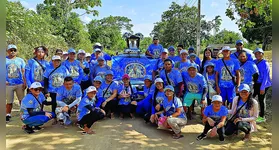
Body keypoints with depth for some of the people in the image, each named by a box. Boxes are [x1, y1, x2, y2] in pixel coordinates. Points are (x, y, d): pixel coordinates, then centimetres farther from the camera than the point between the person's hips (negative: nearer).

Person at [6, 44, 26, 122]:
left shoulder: (20, 60, 8)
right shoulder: (4, 59, 4)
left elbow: (23, 72, 8)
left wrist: (24, 82, 1)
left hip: (20, 84, 1)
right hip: (8, 84, -1)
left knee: (22, 100, 5)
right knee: (9, 101, 6)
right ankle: (8, 115, 19)